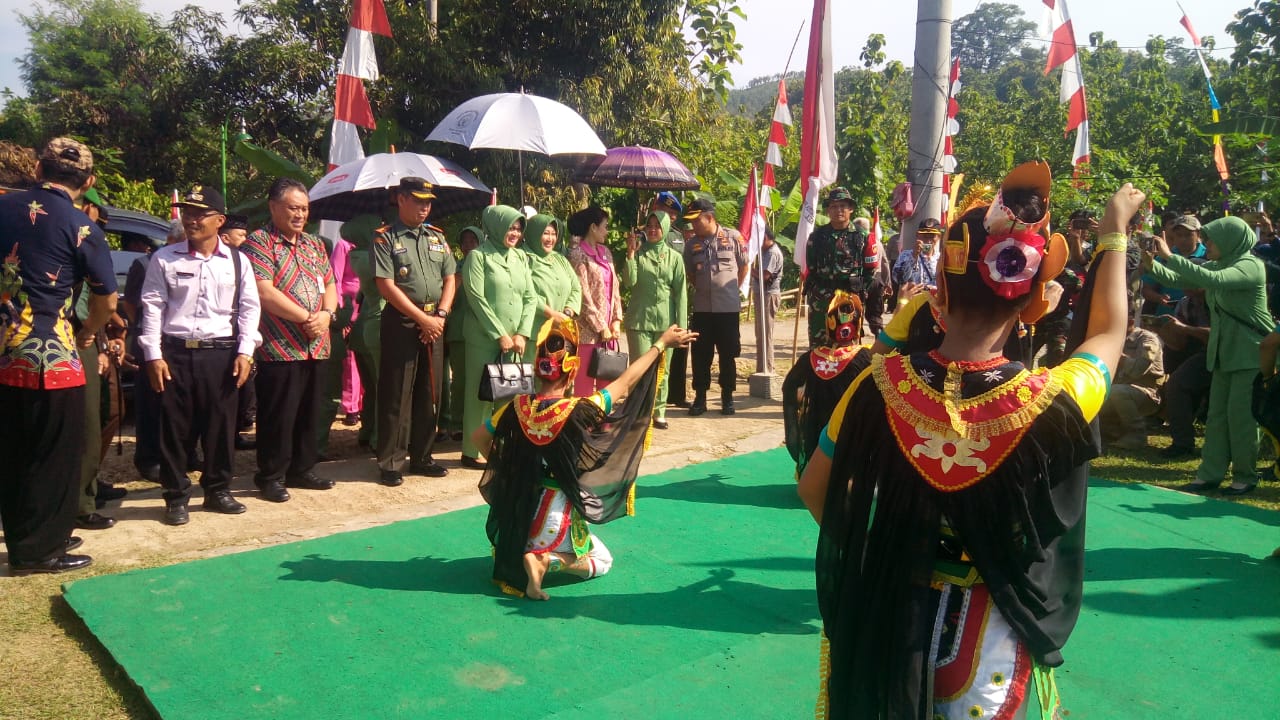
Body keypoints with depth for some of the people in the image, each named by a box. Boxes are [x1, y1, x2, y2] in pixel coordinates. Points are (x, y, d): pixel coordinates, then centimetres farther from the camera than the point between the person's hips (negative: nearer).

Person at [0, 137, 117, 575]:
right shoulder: (81, 228, -8)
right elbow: (106, 299, -1)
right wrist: (88, 333, 17)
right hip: (49, 357, -6)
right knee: (54, 456, 7)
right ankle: (37, 550, 14)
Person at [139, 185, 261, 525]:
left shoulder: (237, 261, 5)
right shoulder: (164, 259, 3)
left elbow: (249, 307, 5)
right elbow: (152, 306, 2)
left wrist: (245, 352, -3)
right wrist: (153, 355, -4)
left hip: (221, 353, 1)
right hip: (175, 352, 0)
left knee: (221, 424, 7)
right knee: (175, 427, 5)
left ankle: (218, 489, 23)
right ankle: (176, 496, 17)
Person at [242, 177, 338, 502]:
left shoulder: (314, 243, 16)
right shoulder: (259, 242, -6)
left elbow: (329, 284, 15)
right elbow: (265, 293, -16)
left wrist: (327, 313, -6)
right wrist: (306, 318, -14)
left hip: (314, 347, 7)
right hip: (279, 348, -7)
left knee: (309, 414, 13)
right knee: (278, 416, 0)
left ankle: (301, 469, 26)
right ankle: (271, 477, 12)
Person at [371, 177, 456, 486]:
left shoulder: (437, 236, 12)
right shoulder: (385, 238, -4)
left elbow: (450, 279, 11)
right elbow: (386, 286, -11)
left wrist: (440, 316, -4)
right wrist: (422, 318, -13)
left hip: (434, 323, 5)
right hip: (401, 321, -5)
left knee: (429, 391, 10)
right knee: (396, 394, -2)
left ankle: (422, 456, 21)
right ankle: (390, 462, 7)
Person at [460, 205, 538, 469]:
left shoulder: (520, 257, 12)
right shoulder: (478, 256, -4)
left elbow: (530, 297, 9)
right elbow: (477, 299, -10)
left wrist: (522, 334, -3)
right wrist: (500, 335, -12)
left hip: (515, 340, 5)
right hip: (485, 339, -5)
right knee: (480, 393, 0)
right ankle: (471, 452, 9)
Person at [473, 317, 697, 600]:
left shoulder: (517, 408, -9)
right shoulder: (579, 411, -21)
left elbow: (478, 438, 6)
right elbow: (627, 380, -10)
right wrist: (662, 343, 1)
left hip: (516, 518, 6)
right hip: (557, 519, -6)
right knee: (603, 561, 17)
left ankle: (517, 557, 8)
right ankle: (549, 560, -8)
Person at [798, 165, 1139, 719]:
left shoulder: (879, 386, -18)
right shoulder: (1052, 403, -20)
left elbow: (815, 490, -2)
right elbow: (1108, 332, 4)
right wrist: (1114, 232, 17)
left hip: (887, 622, 1)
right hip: (991, 637, -1)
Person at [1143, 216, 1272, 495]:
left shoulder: (1250, 266, -15)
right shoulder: (1219, 264, 10)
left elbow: (1213, 280, -33)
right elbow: (1178, 280, 6)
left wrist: (1170, 257, -34)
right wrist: (1153, 265, -14)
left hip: (1251, 352, -8)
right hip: (1224, 350, 8)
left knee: (1241, 414, -4)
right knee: (1217, 413, 7)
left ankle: (1246, 476, 7)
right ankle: (1210, 473, 11)